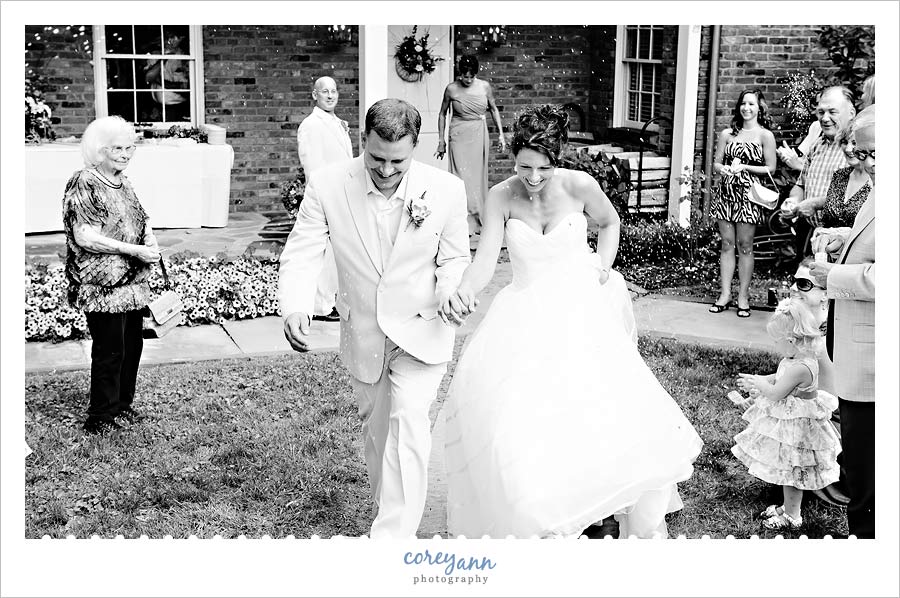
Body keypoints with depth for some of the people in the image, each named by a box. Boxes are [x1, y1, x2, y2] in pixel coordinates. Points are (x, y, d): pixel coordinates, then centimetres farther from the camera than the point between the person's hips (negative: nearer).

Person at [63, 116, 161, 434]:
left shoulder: (122, 183, 13)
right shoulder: (83, 184, -13)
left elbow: (140, 220, 23)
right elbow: (84, 237, -21)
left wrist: (151, 239, -1)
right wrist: (134, 250, -22)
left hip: (133, 283, 8)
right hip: (101, 286, -8)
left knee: (132, 345, 14)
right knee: (109, 351, -2)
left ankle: (122, 404, 30)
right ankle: (100, 418, 10)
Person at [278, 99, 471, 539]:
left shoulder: (447, 190, -16)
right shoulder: (327, 184, -16)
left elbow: (454, 258, -1)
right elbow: (301, 253, -15)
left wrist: (450, 293, -22)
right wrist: (295, 308, -32)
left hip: (421, 330, -2)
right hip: (363, 332, 3)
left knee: (408, 420, -19)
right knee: (375, 425, 18)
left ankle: (394, 535, -12)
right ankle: (386, 510, 41)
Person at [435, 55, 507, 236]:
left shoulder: (485, 86, 0)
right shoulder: (451, 89, -5)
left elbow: (494, 109, 12)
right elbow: (442, 114, 7)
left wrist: (500, 133, 6)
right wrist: (441, 140, 5)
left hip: (479, 134, 2)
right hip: (459, 136, -2)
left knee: (478, 174, 6)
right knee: (462, 175, -9)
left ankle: (479, 219, 16)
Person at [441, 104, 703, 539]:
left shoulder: (579, 185, -8)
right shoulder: (501, 197, -7)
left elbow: (609, 223, 13)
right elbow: (486, 259, -14)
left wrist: (602, 267, 0)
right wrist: (464, 290, -33)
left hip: (580, 312, -1)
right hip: (526, 319, 1)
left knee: (605, 412, -11)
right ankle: (533, 519, 6)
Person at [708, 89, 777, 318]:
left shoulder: (765, 135, 1)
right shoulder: (727, 134, 11)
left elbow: (770, 169, -2)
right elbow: (716, 163, 12)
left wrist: (744, 167, -12)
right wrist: (723, 168, -10)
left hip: (749, 195, -3)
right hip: (726, 192, 3)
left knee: (744, 245, -1)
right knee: (727, 244, 5)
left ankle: (743, 297, 5)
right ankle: (725, 294, 9)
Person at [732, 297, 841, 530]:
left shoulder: (800, 368, -32)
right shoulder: (800, 358, 0)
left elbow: (775, 393, -25)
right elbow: (779, 378, 16)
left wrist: (758, 383, -8)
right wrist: (757, 380, 8)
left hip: (795, 427, -10)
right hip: (791, 422, 10)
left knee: (791, 472, 6)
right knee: (789, 472, 23)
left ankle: (792, 517, 21)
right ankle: (789, 507, 39)